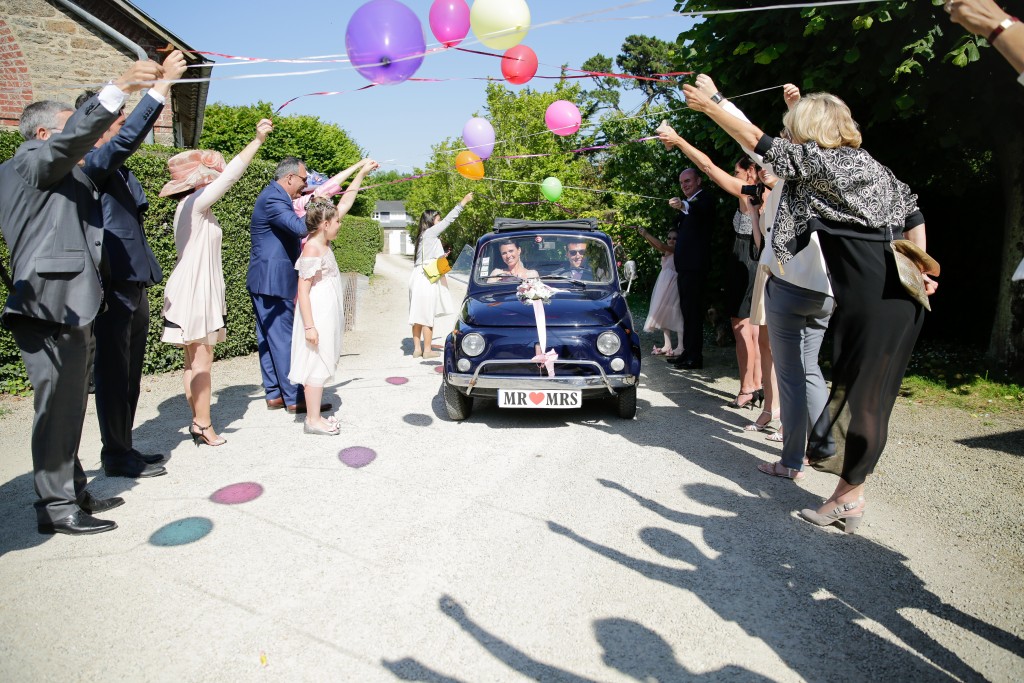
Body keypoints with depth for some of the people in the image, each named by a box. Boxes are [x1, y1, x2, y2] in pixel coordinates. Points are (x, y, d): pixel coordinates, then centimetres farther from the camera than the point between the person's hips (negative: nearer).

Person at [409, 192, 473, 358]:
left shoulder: (422, 236, 17)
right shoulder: (430, 233, -7)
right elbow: (448, 220, -7)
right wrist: (462, 203, -2)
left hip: (418, 277, 9)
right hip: (427, 279, -9)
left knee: (418, 314, 9)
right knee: (427, 315, -3)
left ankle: (417, 348, 13)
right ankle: (427, 350, 3)